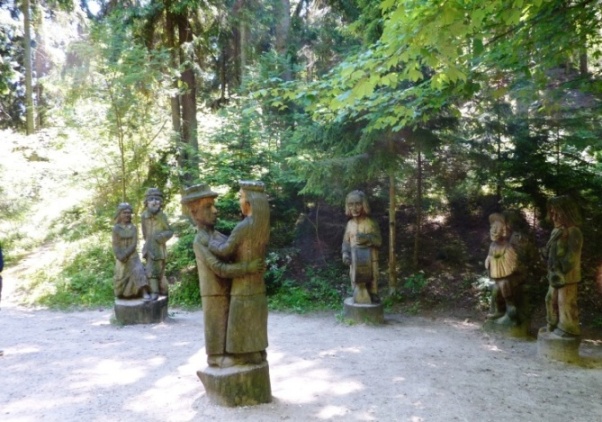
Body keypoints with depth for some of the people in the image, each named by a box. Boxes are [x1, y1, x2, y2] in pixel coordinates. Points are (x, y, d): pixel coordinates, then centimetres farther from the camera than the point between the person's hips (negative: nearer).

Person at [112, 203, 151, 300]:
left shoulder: (133, 228, -2)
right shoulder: (116, 229, -4)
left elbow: (134, 244, -8)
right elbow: (115, 245, -7)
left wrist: (126, 254, -20)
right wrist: (120, 256, -20)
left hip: (133, 256, 0)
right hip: (121, 258, 0)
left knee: (138, 271, -20)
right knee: (121, 276, 9)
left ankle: (145, 293, -30)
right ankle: (122, 294, 32)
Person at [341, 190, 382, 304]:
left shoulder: (371, 223, -6)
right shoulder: (350, 224, 5)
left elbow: (379, 241, -8)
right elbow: (346, 242, 10)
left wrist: (367, 238, -23)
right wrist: (345, 254, -4)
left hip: (370, 258, -3)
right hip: (355, 259, 3)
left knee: (371, 278, 3)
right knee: (357, 280, 5)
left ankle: (373, 296, 16)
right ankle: (360, 299, 15)